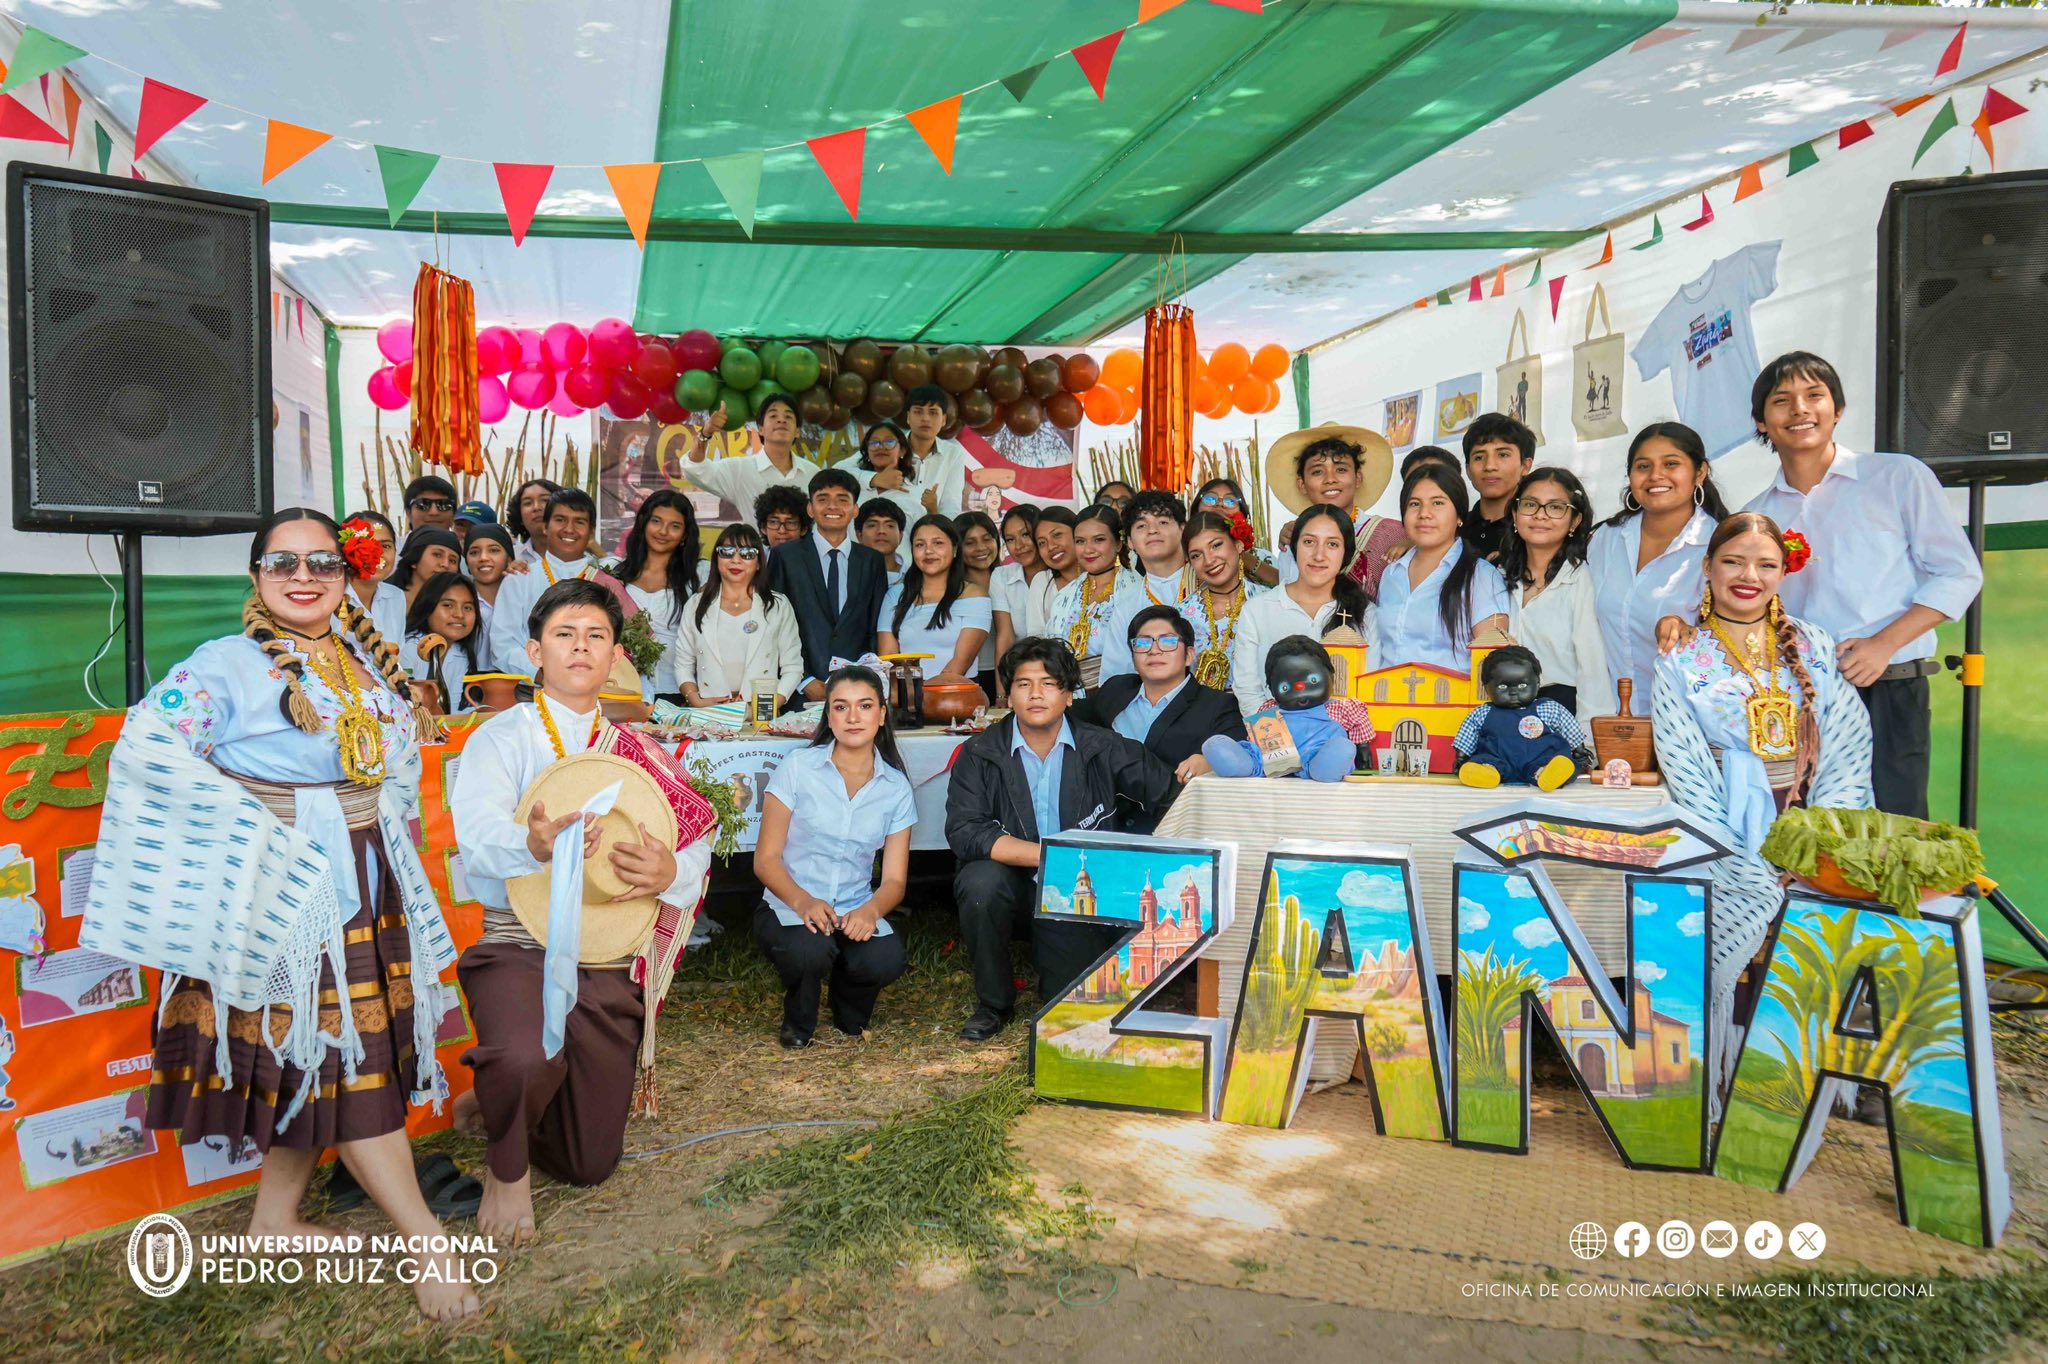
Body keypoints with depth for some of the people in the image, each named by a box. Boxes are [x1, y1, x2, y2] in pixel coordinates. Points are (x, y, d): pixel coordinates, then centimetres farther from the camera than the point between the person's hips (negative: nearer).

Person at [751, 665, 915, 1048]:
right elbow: (766, 859, -5)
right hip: (788, 909, -2)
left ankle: (849, 1011, 9)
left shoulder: (896, 788, 6)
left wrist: (870, 910, -19)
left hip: (856, 913, 2)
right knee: (809, 950, -35)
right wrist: (803, 902, -24)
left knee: (886, 959, -30)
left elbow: (894, 880, 4)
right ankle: (799, 1019, 3)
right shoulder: (798, 767, -2)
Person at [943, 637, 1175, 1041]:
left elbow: (1174, 794, -2)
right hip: (1014, 886, 0)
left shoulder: (1104, 749, 1)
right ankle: (993, 1004, -6)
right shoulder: (979, 755, -3)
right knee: (981, 882, -32)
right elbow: (964, 832, -17)